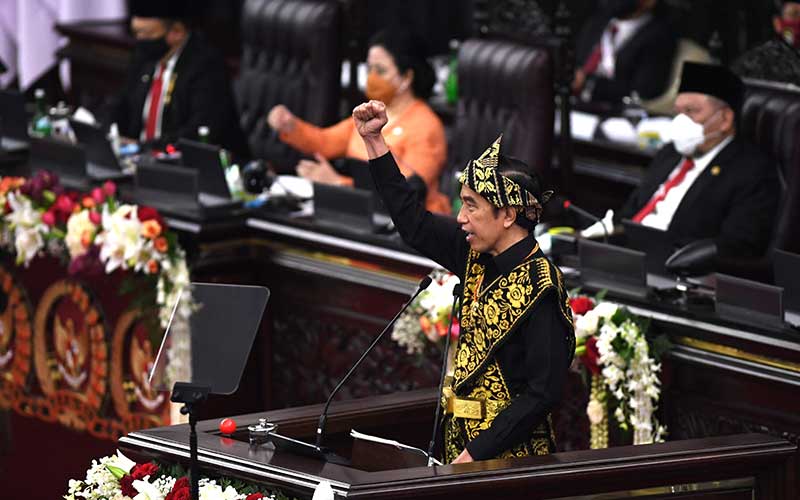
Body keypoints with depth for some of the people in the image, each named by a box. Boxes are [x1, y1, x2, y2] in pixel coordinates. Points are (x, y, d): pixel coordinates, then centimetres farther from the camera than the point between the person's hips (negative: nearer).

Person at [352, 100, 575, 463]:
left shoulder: (539, 287, -17)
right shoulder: (479, 259, 5)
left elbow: (544, 392, -19)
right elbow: (413, 223, 17)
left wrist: (477, 453, -20)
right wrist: (373, 140, 15)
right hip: (464, 442, 7)